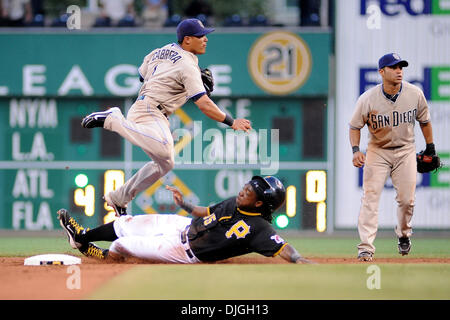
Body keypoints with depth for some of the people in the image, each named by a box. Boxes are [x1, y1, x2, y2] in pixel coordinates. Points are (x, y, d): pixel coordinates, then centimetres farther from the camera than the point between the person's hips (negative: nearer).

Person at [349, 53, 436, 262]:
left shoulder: (415, 94, -11)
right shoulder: (368, 99, -18)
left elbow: (424, 121, 6)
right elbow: (355, 126, -6)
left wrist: (430, 148, 11)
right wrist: (356, 150, -22)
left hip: (405, 151, 2)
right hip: (377, 151, -2)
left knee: (407, 199, -1)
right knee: (370, 198, -12)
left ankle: (403, 234, 30)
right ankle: (366, 247, -12)